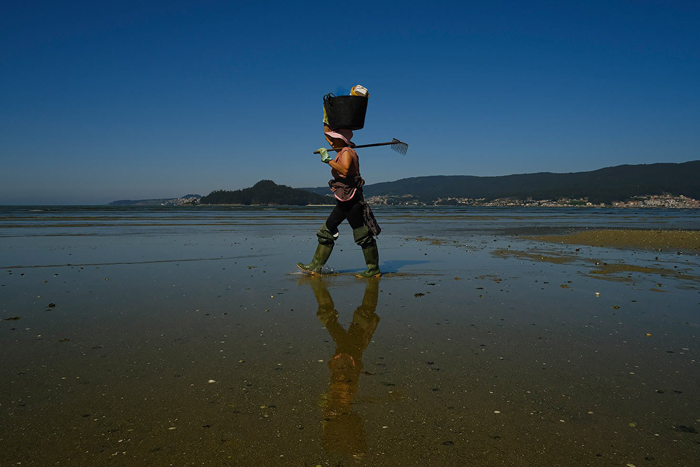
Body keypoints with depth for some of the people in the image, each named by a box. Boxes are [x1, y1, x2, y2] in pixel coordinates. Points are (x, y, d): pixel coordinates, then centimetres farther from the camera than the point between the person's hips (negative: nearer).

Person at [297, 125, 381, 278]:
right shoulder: (341, 151, 15)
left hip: (351, 200, -10)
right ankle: (316, 266, 16)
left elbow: (345, 170, -33)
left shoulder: (347, 152, -11)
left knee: (362, 235, -3)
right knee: (327, 230, 10)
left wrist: (328, 160, -26)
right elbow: (327, 133, 30)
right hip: (344, 201, 10)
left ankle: (374, 269, 6)